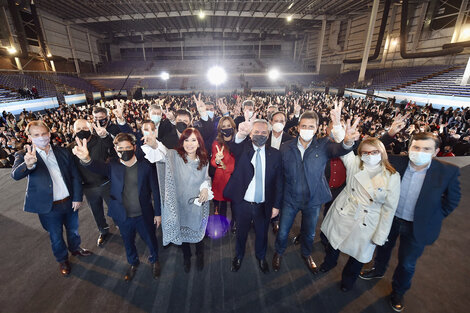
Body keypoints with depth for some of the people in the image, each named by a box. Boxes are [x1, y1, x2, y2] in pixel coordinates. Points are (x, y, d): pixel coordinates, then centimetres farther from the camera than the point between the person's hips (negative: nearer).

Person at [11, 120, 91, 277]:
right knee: (56, 237, 18)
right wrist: (28, 165, -50)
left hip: (69, 202, 2)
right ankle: (62, 260, 42)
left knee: (73, 230, 23)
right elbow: (15, 175, -28)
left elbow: (75, 176, 1)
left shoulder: (63, 152, -2)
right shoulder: (23, 156, -9)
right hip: (49, 207, -2)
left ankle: (75, 248, 51)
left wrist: (77, 198, -3)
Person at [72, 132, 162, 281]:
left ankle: (154, 260, 50)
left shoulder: (145, 165, -12)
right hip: (123, 217, 2)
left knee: (150, 240, 18)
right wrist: (86, 159, -55)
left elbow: (155, 190, -7)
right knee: (128, 243, 24)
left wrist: (158, 213, -4)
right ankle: (133, 263, 54)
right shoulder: (113, 166, -8)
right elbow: (98, 167, -31)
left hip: (144, 215, -1)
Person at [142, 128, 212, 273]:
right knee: (182, 232, 21)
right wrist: (154, 144, -52)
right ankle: (186, 257, 52)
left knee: (198, 232, 20)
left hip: (197, 205, 1)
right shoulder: (174, 155, -14)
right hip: (179, 204, -1)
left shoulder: (204, 160, -6)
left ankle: (200, 256, 52)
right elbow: (161, 153, -32)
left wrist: (205, 188, -11)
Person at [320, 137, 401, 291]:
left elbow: (389, 209, -10)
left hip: (364, 226, -1)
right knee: (334, 244, 23)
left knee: (358, 255, 19)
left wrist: (379, 237, -7)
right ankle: (329, 262, 57)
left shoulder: (392, 176, -13)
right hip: (341, 215, 2)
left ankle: (348, 278, 51)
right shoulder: (354, 163, -8)